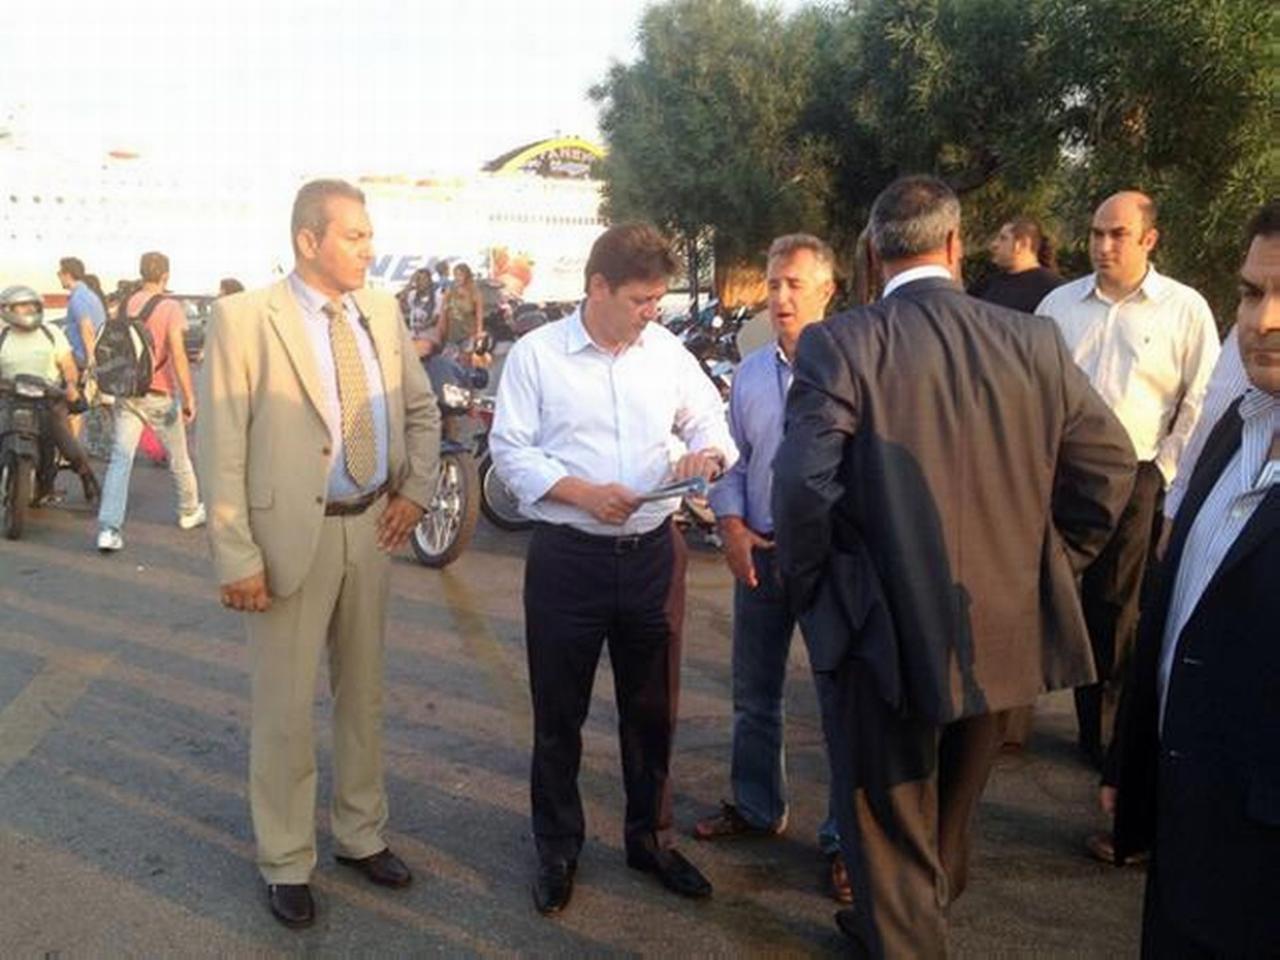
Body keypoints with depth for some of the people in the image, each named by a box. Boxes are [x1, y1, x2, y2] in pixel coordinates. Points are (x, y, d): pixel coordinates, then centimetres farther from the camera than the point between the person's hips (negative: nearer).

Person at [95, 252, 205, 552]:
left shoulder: (124, 304, 6)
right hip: (160, 394, -4)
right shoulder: (170, 307, -9)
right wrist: (189, 397, -13)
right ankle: (190, 512, 33)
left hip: (127, 392, 4)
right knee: (178, 457, 16)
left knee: (120, 459, -3)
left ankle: (109, 528, -15)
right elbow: (177, 353, -16)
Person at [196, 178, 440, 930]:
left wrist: (415, 490, 3)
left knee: (364, 692, 17)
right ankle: (287, 863, 27)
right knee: (287, 707, 8)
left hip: (372, 528, 5)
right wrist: (237, 558, -16)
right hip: (293, 534, -5)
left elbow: (422, 409, 16)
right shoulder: (244, 318, -12)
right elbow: (221, 449, -13)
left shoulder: (383, 311, 3)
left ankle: (362, 835, 36)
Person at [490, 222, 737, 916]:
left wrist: (707, 452, -10)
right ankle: (557, 848, 30)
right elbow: (509, 448, -7)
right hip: (567, 557, -3)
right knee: (558, 713, 10)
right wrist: (582, 492, -19)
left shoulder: (666, 350, 4)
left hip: (653, 552, 3)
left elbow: (708, 418, 13)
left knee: (653, 706, 15)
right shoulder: (536, 354, -6)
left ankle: (650, 837, 35)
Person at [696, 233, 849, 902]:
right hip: (760, 553, 6)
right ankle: (755, 807, 37)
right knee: (754, 695, 17)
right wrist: (732, 528, 1)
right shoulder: (750, 372, 9)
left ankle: (844, 838, 19)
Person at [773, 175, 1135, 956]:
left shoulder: (840, 344, -14)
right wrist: (1045, 567, 13)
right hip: (1003, 627, 5)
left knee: (892, 828, 14)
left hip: (886, 629, -5)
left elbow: (804, 482, -21)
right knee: (952, 811, 29)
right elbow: (1109, 465, 1)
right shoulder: (1034, 340, -2)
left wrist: (809, 586, -4)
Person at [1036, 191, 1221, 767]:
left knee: (1114, 609, 7)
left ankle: (1104, 734, 22)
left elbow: (1200, 401, -1)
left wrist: (1164, 473, -5)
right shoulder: (1059, 303, 7)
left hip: (1131, 481, -2)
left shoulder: (1185, 310, -1)